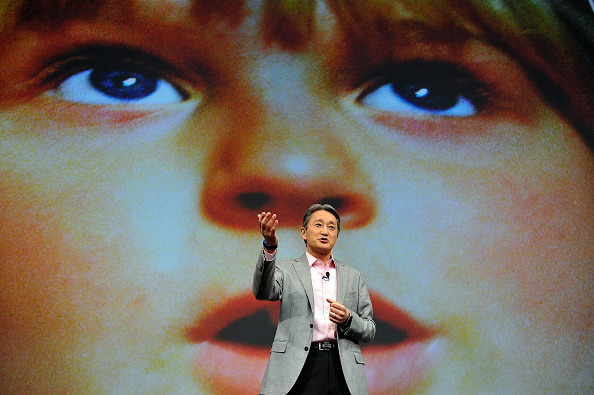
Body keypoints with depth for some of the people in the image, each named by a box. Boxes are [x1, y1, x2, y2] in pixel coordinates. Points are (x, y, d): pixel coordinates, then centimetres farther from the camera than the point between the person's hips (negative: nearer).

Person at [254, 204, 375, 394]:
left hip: (343, 368, 3)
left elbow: (369, 331, 17)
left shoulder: (354, 277, 18)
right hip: (297, 369, -2)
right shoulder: (286, 270, 10)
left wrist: (347, 319, -5)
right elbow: (263, 292, -11)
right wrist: (270, 247, -26)